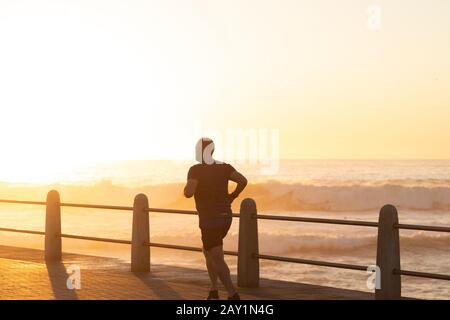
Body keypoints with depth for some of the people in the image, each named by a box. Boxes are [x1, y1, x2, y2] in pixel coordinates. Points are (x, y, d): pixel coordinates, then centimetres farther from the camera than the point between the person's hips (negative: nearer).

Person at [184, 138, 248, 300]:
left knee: (217, 260, -3)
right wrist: (232, 197, 6)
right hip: (225, 218, 7)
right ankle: (213, 291, 20)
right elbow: (243, 180, -8)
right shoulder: (223, 167, 4)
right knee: (208, 252, 23)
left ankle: (233, 295, -11)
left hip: (210, 220, -7)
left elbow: (188, 193, -24)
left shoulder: (196, 170, -12)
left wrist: (188, 187, 0)